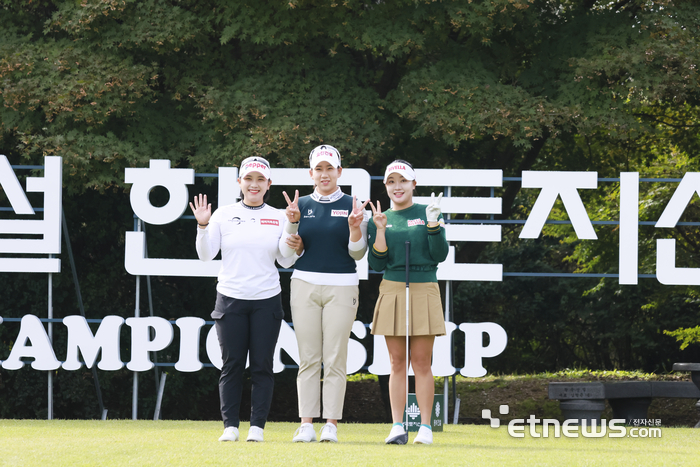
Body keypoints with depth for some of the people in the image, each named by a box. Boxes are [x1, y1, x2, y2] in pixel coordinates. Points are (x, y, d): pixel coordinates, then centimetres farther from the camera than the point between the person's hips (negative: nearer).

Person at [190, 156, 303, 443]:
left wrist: (294, 248, -11)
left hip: (267, 300, 1)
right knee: (232, 364, -1)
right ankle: (230, 426, 4)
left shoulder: (278, 218, 8)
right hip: (231, 298, -1)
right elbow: (206, 255, 0)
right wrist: (203, 227, -14)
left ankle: (257, 426, 2)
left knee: (262, 365, -1)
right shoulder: (224, 215, 4)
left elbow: (285, 262, 9)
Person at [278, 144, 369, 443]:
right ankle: (307, 425, 0)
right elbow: (287, 251, 6)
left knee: (335, 359, -4)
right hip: (305, 285, 2)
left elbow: (358, 254, 2)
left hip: (342, 287, -2)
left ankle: (331, 425, -3)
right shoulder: (301, 206, 9)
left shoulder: (352, 206, 4)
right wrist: (292, 222, -9)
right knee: (308, 359, 0)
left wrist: (355, 228, -15)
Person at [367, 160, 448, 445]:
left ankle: (425, 428, 0)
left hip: (424, 292, -2)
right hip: (392, 292, 2)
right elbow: (377, 264, 3)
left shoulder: (428, 213, 5)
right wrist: (380, 230, -8)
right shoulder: (380, 219, 9)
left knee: (422, 363, -2)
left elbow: (440, 255, -2)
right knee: (397, 363, 1)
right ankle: (397, 427, 2)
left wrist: (433, 222, -13)